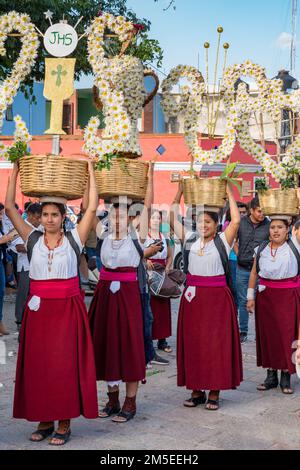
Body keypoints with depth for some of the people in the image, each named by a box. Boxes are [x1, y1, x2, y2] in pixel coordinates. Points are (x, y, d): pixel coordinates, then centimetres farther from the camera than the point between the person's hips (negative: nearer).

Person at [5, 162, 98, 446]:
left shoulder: (74, 239, 0)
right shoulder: (32, 239, 5)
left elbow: (92, 208, -6)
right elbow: (9, 207, 2)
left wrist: (89, 172, -2)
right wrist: (15, 171, 2)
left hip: (67, 309, -2)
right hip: (38, 309, 3)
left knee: (65, 364, -2)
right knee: (37, 365, 5)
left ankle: (64, 423, 10)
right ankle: (44, 420, 19)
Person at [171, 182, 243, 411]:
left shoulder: (223, 240, -2)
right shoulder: (190, 239, 8)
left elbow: (236, 221, -16)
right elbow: (173, 218, 8)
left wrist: (229, 192, -10)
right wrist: (180, 191, 5)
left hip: (217, 297, -3)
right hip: (193, 295, 4)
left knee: (216, 343, 0)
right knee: (192, 343, 5)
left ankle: (214, 392, 9)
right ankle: (196, 390, 16)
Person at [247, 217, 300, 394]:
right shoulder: (261, 249, 6)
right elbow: (254, 273, 9)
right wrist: (250, 297, 7)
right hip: (266, 295, 3)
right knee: (267, 334, 7)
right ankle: (271, 376, 18)